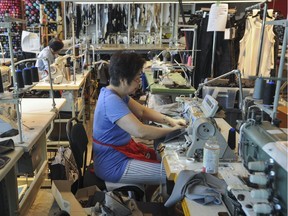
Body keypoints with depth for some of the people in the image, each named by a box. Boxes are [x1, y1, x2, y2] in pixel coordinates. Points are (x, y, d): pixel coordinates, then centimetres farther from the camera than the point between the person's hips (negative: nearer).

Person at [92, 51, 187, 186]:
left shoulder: (116, 93, 2)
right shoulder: (111, 101, -29)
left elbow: (142, 111, 12)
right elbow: (141, 132, -37)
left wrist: (169, 120, -1)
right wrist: (171, 130, -20)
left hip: (120, 152, 10)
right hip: (114, 166, -10)